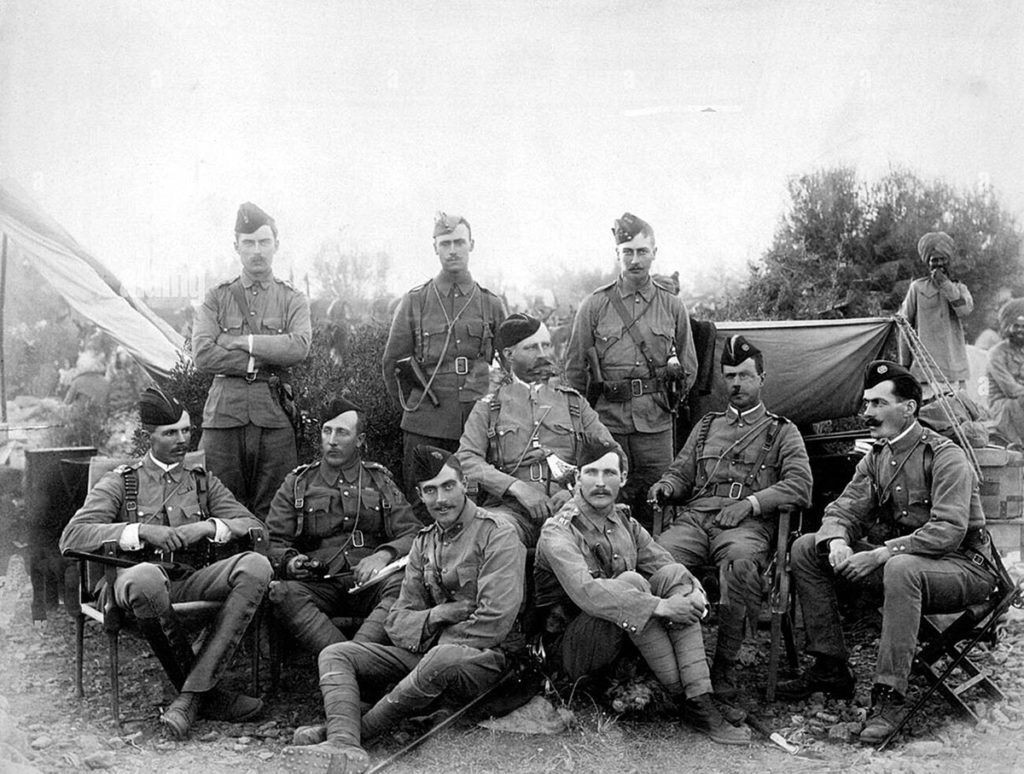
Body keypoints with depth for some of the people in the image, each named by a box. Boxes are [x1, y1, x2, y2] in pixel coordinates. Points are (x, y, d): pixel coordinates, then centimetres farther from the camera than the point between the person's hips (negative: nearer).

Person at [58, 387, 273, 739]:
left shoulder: (203, 481, 19)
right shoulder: (121, 482, 10)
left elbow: (256, 528, 9)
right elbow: (72, 537, -6)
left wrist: (209, 527, -11)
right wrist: (142, 531, -18)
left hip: (191, 581, 3)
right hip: (135, 577, -3)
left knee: (256, 566, -27)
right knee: (145, 577, -41)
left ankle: (191, 695, -29)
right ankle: (209, 693, -24)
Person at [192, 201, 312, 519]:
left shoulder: (292, 300, 10)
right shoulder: (217, 298, 10)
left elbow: (299, 347, -10)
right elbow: (202, 355, -4)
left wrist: (242, 341, -9)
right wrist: (262, 361, -9)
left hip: (274, 414, 0)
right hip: (224, 412, 0)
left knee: (272, 514, 2)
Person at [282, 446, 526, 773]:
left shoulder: (496, 534, -6)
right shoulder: (424, 542, 15)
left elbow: (495, 620, -16)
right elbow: (398, 623, 11)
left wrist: (436, 642, -10)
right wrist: (434, 616, -11)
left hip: (481, 655, -7)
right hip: (423, 654, 7)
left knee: (441, 659, -40)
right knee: (335, 655, -6)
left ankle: (345, 729, -23)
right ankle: (345, 747, -32)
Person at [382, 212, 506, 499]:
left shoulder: (492, 304, 8)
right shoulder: (413, 302, 5)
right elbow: (391, 363, 10)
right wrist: (414, 404, 10)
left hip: (478, 424, 1)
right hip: (424, 427, -1)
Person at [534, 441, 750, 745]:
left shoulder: (625, 522, 9)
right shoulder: (558, 532, -14)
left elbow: (662, 561, 4)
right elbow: (584, 590, -30)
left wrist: (695, 593, -19)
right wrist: (659, 606, -34)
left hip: (628, 640, 7)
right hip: (573, 649, -6)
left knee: (673, 574, -15)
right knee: (630, 581, -30)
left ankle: (701, 699, -24)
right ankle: (684, 700, -24)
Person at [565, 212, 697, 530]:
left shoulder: (672, 305, 8)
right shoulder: (594, 305, 3)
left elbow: (688, 365, 16)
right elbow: (575, 368, 7)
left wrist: (669, 401, 12)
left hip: (656, 423, 1)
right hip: (607, 421, -1)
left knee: (655, 508, 3)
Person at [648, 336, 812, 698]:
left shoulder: (782, 431, 18)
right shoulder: (707, 426, 31)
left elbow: (799, 486, 4)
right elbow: (681, 472, 29)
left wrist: (752, 502, -10)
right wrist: (666, 485, 4)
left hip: (748, 523, -3)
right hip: (695, 517, 3)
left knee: (740, 561, -40)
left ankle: (725, 666, -28)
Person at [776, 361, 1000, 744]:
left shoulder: (944, 456, -17)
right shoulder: (875, 457, 6)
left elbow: (948, 531, -27)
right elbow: (843, 510, 5)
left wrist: (881, 554, -31)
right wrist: (837, 541, -19)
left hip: (963, 566, -7)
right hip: (893, 560, 7)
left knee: (901, 569, -42)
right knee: (806, 548, -5)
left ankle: (889, 696, -33)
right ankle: (831, 668, -2)